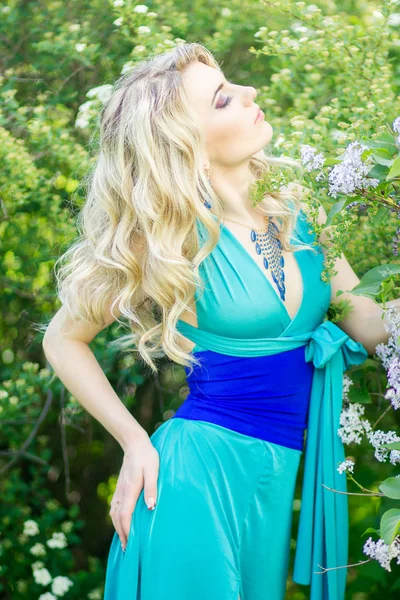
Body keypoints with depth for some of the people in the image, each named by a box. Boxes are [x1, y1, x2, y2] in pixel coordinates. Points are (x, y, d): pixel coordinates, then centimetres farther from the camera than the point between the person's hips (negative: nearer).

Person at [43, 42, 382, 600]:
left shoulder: (296, 208, 1)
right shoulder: (173, 239, -12)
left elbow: (367, 320, 1)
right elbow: (63, 339, -1)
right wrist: (135, 442, -6)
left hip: (277, 478, 5)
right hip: (200, 469, -5)